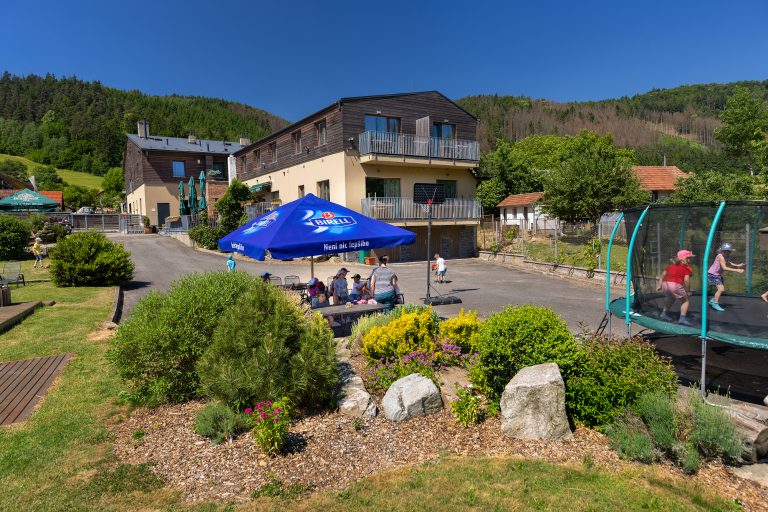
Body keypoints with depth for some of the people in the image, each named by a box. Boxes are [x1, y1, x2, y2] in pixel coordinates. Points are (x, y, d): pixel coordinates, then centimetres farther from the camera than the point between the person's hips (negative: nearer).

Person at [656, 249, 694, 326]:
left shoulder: (671, 264, 22)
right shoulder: (686, 267, 4)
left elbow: (663, 275, 19)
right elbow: (686, 280, -5)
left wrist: (659, 286, 21)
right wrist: (688, 291, 5)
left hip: (665, 284, 6)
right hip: (675, 285, -6)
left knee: (671, 298, 35)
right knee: (685, 301, 13)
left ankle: (664, 313, 33)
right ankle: (682, 318, -3)